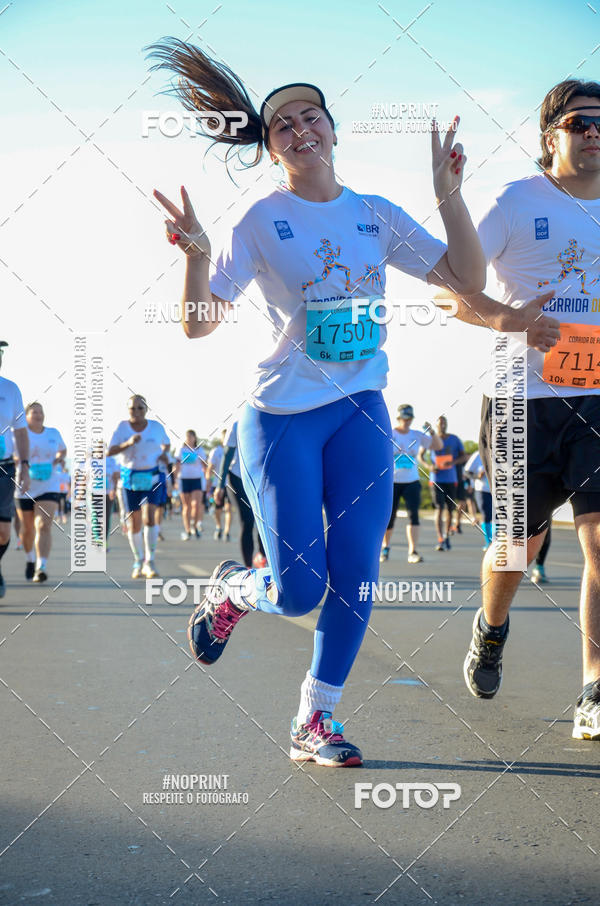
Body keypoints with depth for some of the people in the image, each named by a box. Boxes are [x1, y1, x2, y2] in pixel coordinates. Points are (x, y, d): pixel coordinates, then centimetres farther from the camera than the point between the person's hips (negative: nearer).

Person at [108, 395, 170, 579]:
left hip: (152, 478, -1)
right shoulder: (122, 427, -1)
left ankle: (149, 562, -14)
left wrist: (164, 453, -2)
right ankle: (138, 562, 22)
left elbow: (166, 444, 19)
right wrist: (128, 443, -25)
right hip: (130, 479, 1)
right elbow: (110, 451, -10)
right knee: (133, 523, 5)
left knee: (149, 516, -19)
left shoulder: (156, 427, 1)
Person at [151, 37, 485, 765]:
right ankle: (230, 589, 29)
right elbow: (199, 323, -10)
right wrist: (196, 255, -28)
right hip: (283, 417, -4)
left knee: (355, 579, 0)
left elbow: (468, 280, 3)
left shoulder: (377, 215, 6)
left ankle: (314, 723, 15)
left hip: (362, 411, 4)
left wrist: (448, 193, -7)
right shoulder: (261, 222, -5)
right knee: (299, 591, -6)